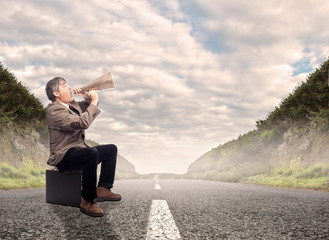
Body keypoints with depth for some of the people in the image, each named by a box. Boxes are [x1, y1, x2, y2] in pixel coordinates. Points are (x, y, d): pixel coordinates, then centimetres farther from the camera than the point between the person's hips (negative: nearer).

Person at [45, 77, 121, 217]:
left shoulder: (72, 104, 13)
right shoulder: (54, 110, -16)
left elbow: (90, 105, 30)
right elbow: (82, 123, -29)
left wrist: (87, 96, 7)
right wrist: (93, 101, -18)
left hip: (79, 150, 10)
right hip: (64, 156, -10)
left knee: (111, 149, 10)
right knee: (92, 153, -37)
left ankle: (102, 189, 1)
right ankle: (87, 201, -29)